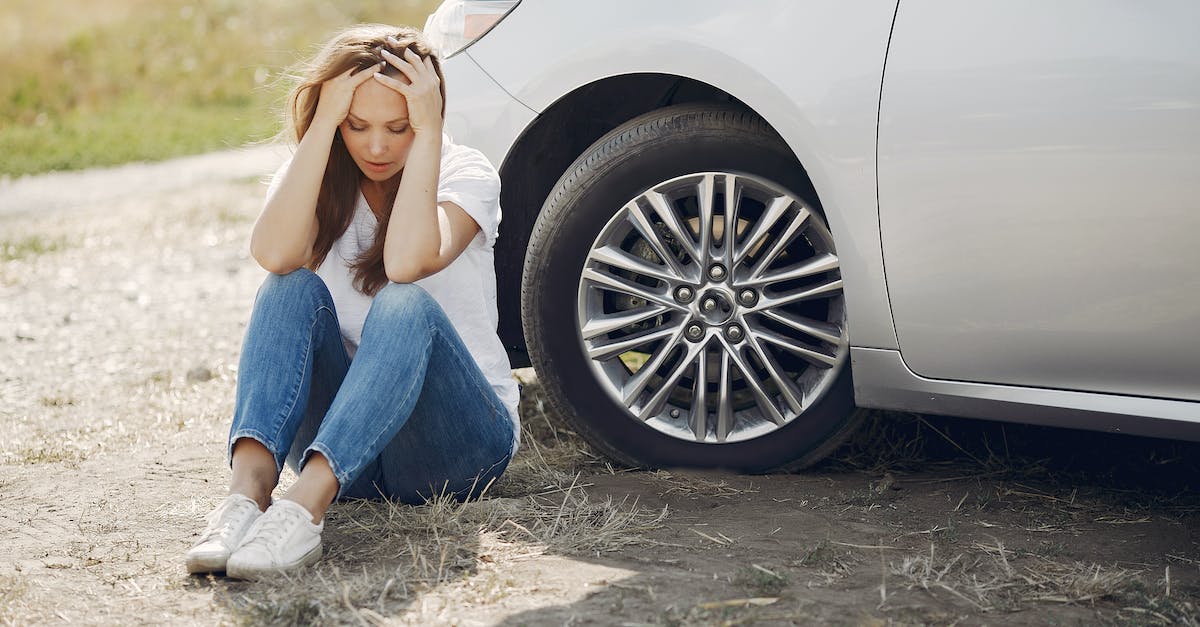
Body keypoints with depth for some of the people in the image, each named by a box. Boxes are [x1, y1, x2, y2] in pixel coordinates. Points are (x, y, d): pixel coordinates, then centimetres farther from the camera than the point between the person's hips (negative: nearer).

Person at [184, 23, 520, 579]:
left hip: (457, 435, -2)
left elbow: (406, 262, -28)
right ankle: (248, 488, -45)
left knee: (405, 306, -33)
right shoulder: (314, 177, 3)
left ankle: (305, 505, -52)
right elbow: (275, 254, -23)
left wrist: (428, 131, -23)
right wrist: (324, 123, -21)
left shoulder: (465, 174, -5)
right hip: (341, 432, 3)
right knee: (293, 289, -24)